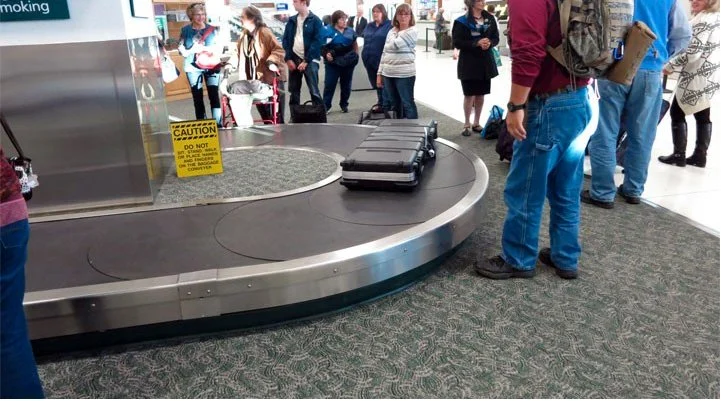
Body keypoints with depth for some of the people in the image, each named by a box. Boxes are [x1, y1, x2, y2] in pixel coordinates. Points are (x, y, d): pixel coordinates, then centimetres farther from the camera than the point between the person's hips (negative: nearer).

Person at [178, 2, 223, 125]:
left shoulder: (212, 29, 3)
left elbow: (219, 47, -1)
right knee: (197, 96, 3)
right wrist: (193, 50, -18)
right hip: (193, 67, 0)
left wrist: (204, 48, -16)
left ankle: (218, 123, -2)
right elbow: (181, 50, 2)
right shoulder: (185, 30, 3)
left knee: (214, 95, -4)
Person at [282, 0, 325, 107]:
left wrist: (306, 61, -13)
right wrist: (288, 59, -3)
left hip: (310, 61, -5)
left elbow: (317, 42, -9)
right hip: (294, 60, 5)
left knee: (314, 91, -11)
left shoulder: (315, 20, -2)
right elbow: (285, 40, 10)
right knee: (294, 91, 9)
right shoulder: (291, 20, 12)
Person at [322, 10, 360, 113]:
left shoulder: (350, 31, 6)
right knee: (329, 84, -3)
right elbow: (322, 46, -5)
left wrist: (356, 55, 7)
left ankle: (344, 104, 24)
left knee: (346, 84, 11)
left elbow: (355, 44, 18)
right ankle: (326, 105, 3)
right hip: (333, 63, -3)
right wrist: (326, 54, -20)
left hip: (348, 62, 4)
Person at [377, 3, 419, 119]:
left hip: (404, 74, -6)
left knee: (407, 103, -1)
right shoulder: (391, 31, 12)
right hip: (388, 74, 6)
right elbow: (384, 53, 14)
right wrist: (380, 73, 10)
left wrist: (394, 34, 2)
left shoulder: (412, 32, -7)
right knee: (394, 104, 14)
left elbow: (395, 45, -19)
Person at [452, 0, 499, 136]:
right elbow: (457, 42, -13)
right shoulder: (462, 21, -7)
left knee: (480, 94, 10)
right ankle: (467, 124, 14)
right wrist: (477, 43, -20)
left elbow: (496, 38, 9)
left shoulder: (490, 19, 6)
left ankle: (476, 123, 23)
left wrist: (490, 43, -14)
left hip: (486, 62, 4)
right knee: (469, 94, 2)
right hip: (468, 63, -4)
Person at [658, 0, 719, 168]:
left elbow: (693, 52, -21)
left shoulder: (702, 20, -15)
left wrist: (670, 66, -11)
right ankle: (700, 156, 15)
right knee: (703, 116, 11)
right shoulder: (716, 17, 15)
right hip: (710, 76, 9)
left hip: (696, 77, -9)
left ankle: (679, 155, 2)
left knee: (677, 113, 0)